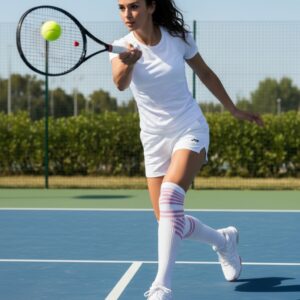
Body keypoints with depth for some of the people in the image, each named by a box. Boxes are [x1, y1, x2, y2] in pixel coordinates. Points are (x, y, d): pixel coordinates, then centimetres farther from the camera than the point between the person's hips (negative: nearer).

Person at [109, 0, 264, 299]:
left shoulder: (178, 38, -8)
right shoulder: (123, 47, -10)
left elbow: (206, 74, 9)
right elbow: (120, 84, -32)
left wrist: (234, 110, 17)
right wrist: (127, 63, -55)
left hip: (190, 131, -3)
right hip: (154, 140, 3)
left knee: (170, 196, -28)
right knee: (169, 223, 4)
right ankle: (223, 240, 35)